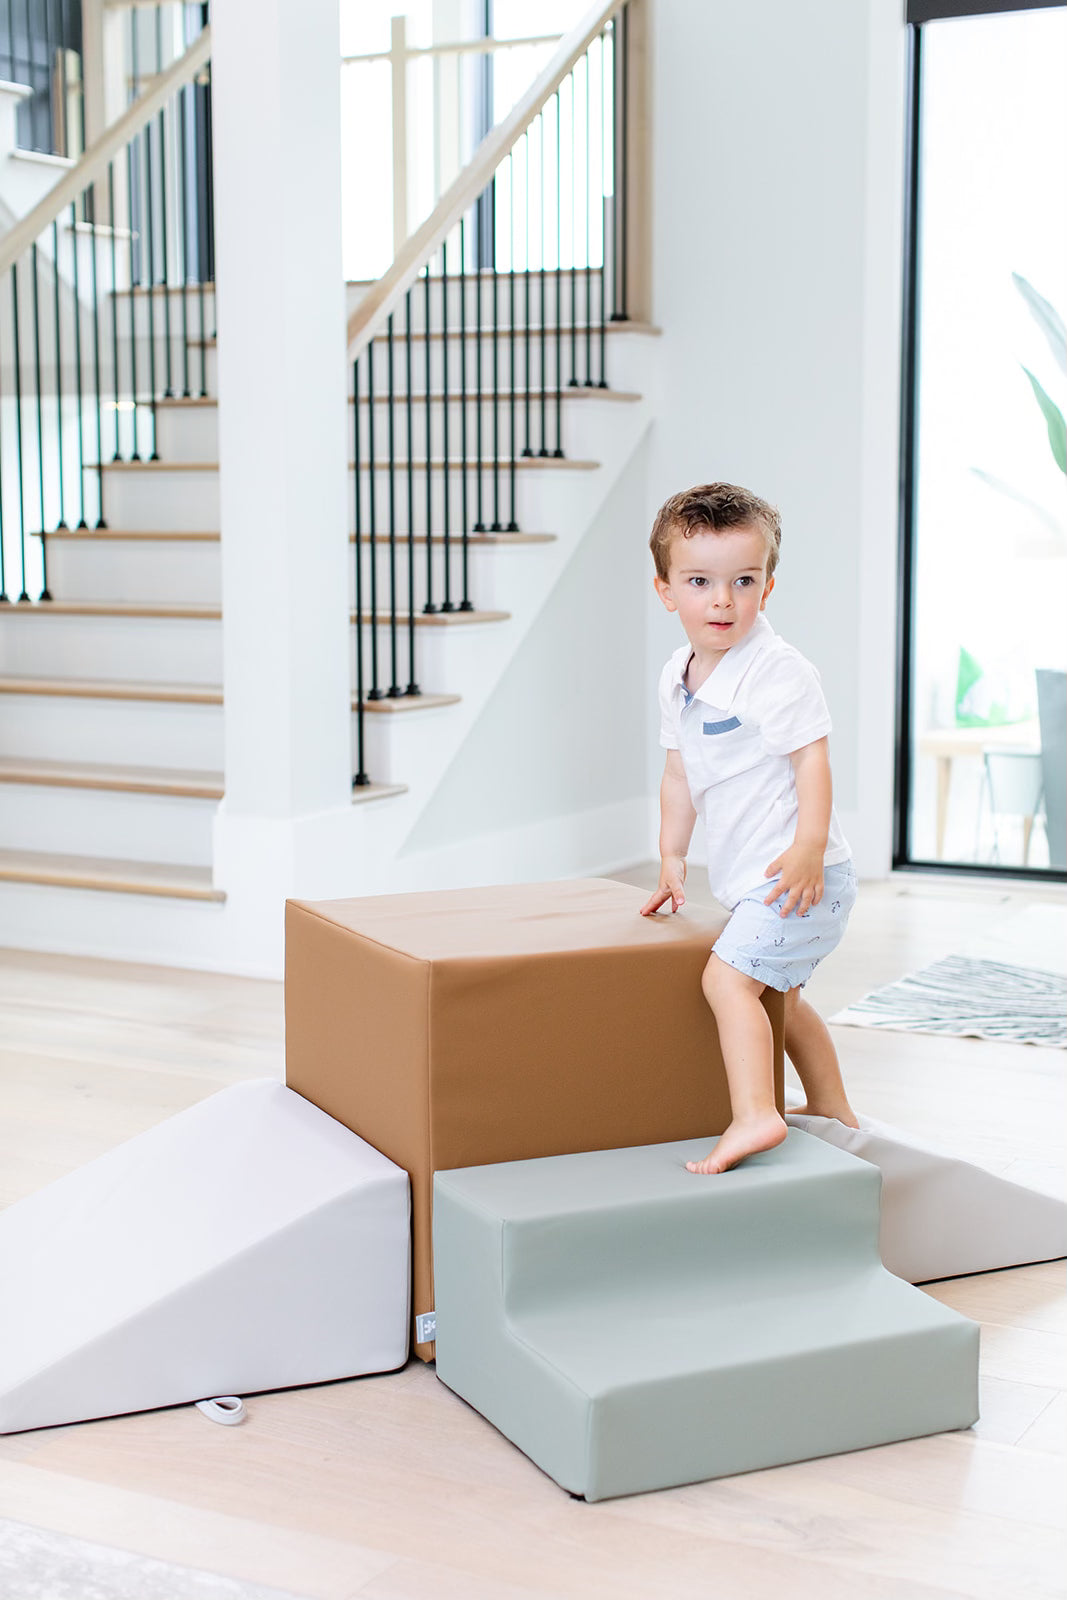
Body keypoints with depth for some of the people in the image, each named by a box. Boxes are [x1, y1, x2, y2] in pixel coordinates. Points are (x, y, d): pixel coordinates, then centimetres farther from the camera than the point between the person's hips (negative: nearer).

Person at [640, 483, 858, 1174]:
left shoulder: (778, 671, -18)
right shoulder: (677, 678, 7)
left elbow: (812, 759, -21)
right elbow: (680, 773, 17)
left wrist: (808, 847, -30)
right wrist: (672, 860, 22)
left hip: (800, 875, -10)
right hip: (750, 878, 10)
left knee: (728, 977, -20)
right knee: (777, 990, 24)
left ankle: (754, 1116, -24)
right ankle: (831, 1107, 40)